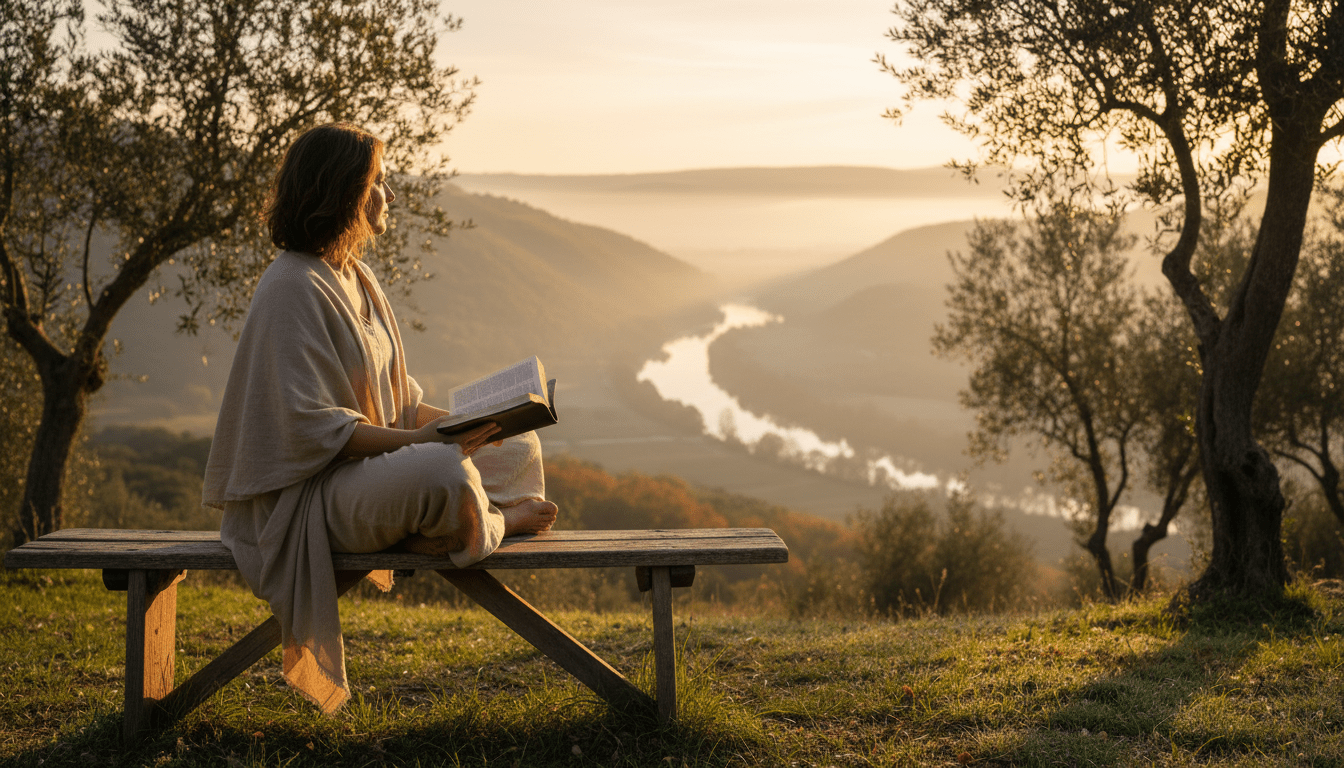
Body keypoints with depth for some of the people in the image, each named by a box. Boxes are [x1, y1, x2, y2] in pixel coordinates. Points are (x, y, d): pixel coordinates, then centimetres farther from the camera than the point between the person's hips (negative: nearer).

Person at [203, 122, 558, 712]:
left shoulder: (355, 277, 13)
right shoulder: (294, 288, -18)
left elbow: (397, 401, 16)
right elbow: (314, 425, -23)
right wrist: (417, 440, -28)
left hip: (375, 461, 9)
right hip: (310, 493, -9)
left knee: (520, 450, 8)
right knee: (447, 475, -34)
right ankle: (494, 521, -3)